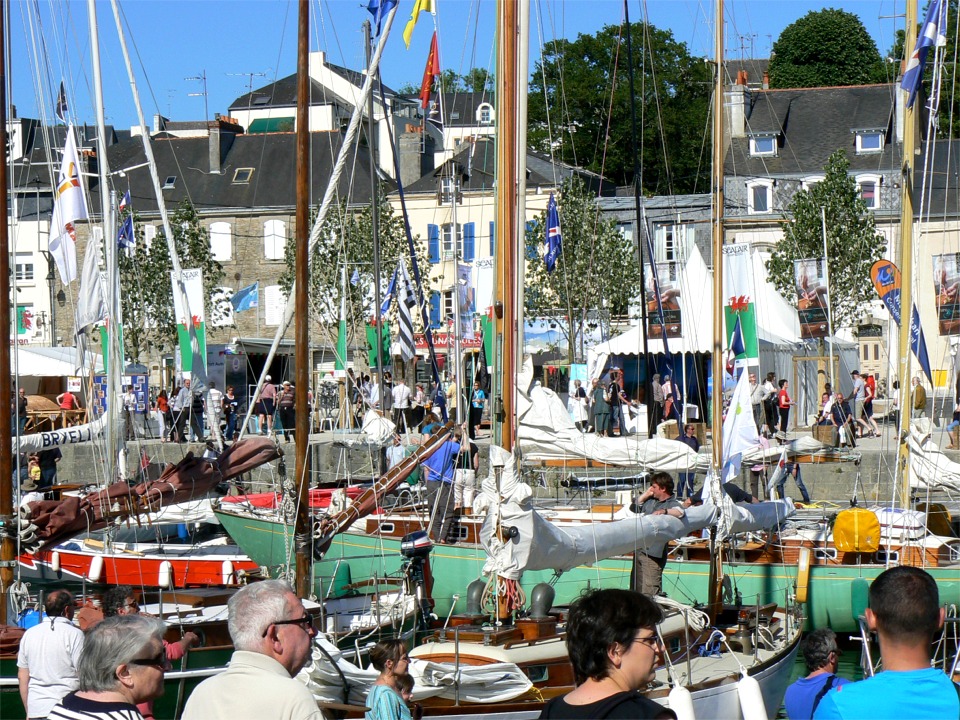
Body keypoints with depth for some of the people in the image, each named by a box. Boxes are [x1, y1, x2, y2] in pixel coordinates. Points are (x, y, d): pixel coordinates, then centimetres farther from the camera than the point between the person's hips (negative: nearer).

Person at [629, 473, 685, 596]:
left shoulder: (671, 503, -6)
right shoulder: (650, 500, 15)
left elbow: (680, 512, -26)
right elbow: (634, 508, 23)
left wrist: (663, 511, -40)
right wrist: (645, 495, 13)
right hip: (639, 548, 8)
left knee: (650, 592, -12)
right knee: (635, 588, 15)